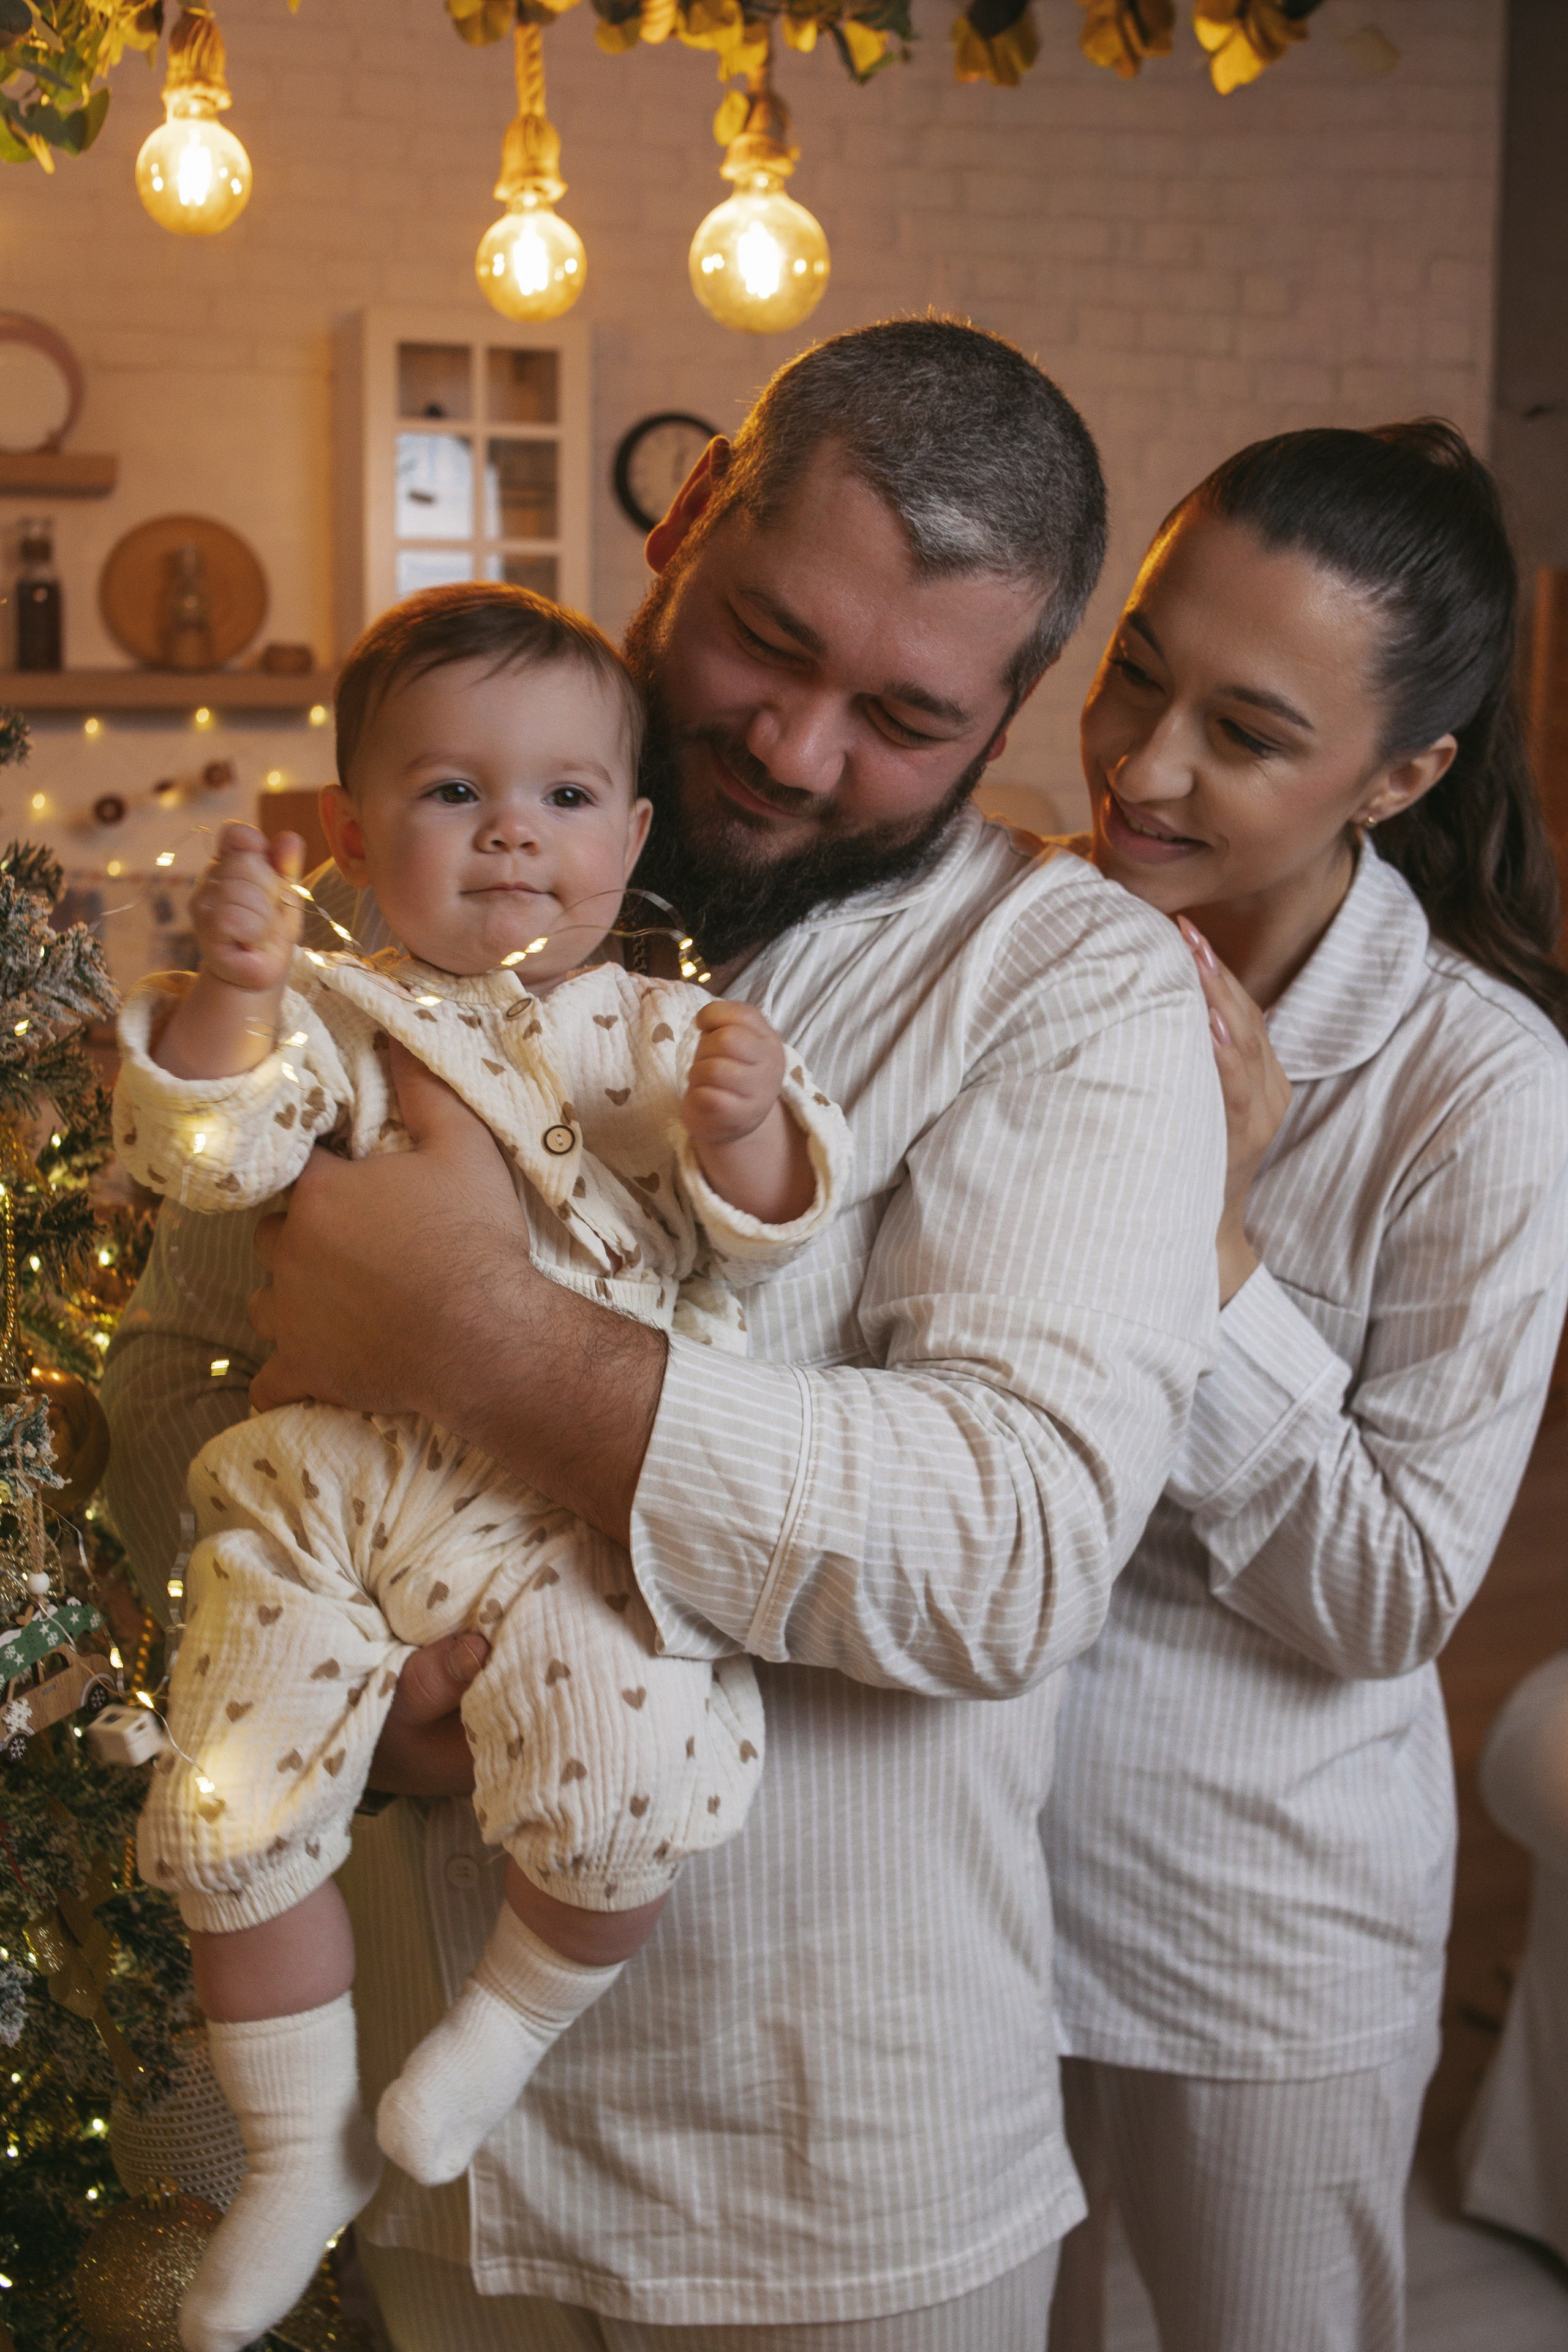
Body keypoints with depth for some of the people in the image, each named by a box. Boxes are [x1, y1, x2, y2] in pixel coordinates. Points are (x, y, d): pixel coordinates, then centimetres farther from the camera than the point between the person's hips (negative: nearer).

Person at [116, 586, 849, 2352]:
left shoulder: (657, 1032, 8)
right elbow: (203, 1152, -6)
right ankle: (298, 2151, 26)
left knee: (624, 1791, -21)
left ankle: (512, 2012, 14)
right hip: (327, 1485, 2)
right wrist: (229, 991, -22)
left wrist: (745, 1128, -21)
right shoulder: (331, 1016, 8)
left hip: (572, 1499, -1)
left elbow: (745, 1230, 0)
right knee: (229, 1820, 1)